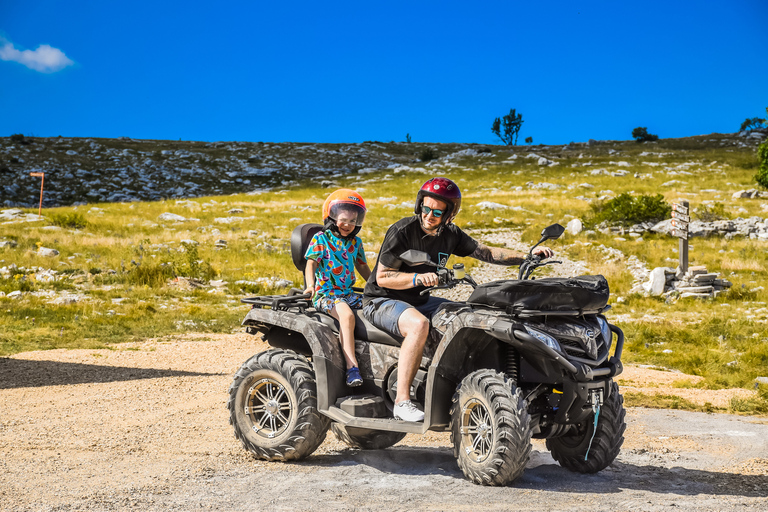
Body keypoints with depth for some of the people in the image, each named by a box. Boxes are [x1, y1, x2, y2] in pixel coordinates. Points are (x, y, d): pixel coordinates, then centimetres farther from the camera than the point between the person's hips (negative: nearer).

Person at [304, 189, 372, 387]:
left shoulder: (355, 242, 16)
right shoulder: (321, 238, -1)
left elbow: (362, 266, 27)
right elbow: (311, 263, -11)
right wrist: (310, 285, -28)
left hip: (348, 293, 6)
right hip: (325, 293, -6)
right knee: (347, 315, -34)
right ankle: (352, 367, -38)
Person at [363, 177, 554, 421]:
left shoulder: (450, 235, 2)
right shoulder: (402, 231, -18)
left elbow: (486, 252, 3)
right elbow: (382, 277, -18)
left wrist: (527, 256, -9)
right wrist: (418, 278, -33)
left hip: (419, 300, 8)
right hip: (382, 301, -7)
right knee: (418, 324, -38)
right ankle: (402, 401, -35)